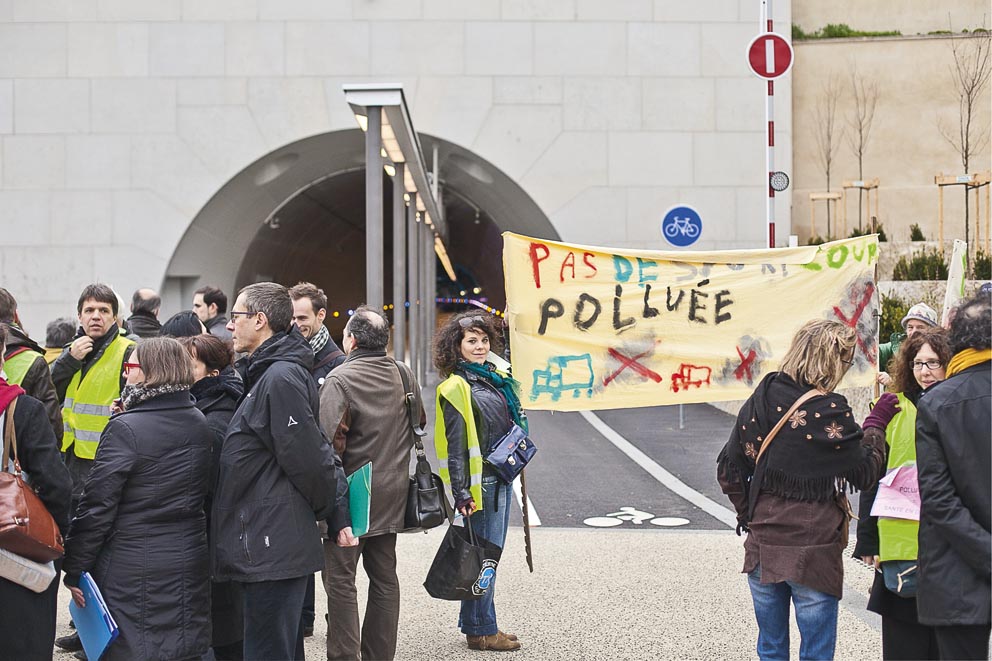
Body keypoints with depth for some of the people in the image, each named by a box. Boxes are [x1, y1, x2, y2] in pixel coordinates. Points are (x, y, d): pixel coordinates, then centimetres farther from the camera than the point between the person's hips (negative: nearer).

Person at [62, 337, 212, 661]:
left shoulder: (126, 430, -15)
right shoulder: (200, 425, 5)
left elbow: (97, 507, -14)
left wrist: (74, 570, -6)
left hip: (135, 568, -6)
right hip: (190, 560, 6)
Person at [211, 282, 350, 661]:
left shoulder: (281, 378, -16)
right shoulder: (265, 374, 15)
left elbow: (307, 459, -16)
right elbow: (318, 453, 18)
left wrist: (331, 511, -2)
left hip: (273, 551, -10)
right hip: (272, 547, 10)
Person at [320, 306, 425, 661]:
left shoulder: (339, 380, -15)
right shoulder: (404, 375, 4)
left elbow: (331, 442, -20)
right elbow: (420, 422, 17)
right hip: (392, 493, 6)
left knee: (341, 581, 0)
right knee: (384, 577, 13)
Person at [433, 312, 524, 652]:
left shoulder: (491, 378, 13)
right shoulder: (457, 387, -13)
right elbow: (456, 445, -17)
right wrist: (461, 493, -21)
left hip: (500, 479, 9)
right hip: (481, 483, -9)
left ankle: (475, 624, 23)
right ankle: (481, 630, 6)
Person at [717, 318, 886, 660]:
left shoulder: (759, 400, 2)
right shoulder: (830, 411, -15)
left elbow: (729, 469, 6)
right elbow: (864, 472, -5)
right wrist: (876, 424, 6)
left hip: (762, 544, 5)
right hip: (813, 548, -5)